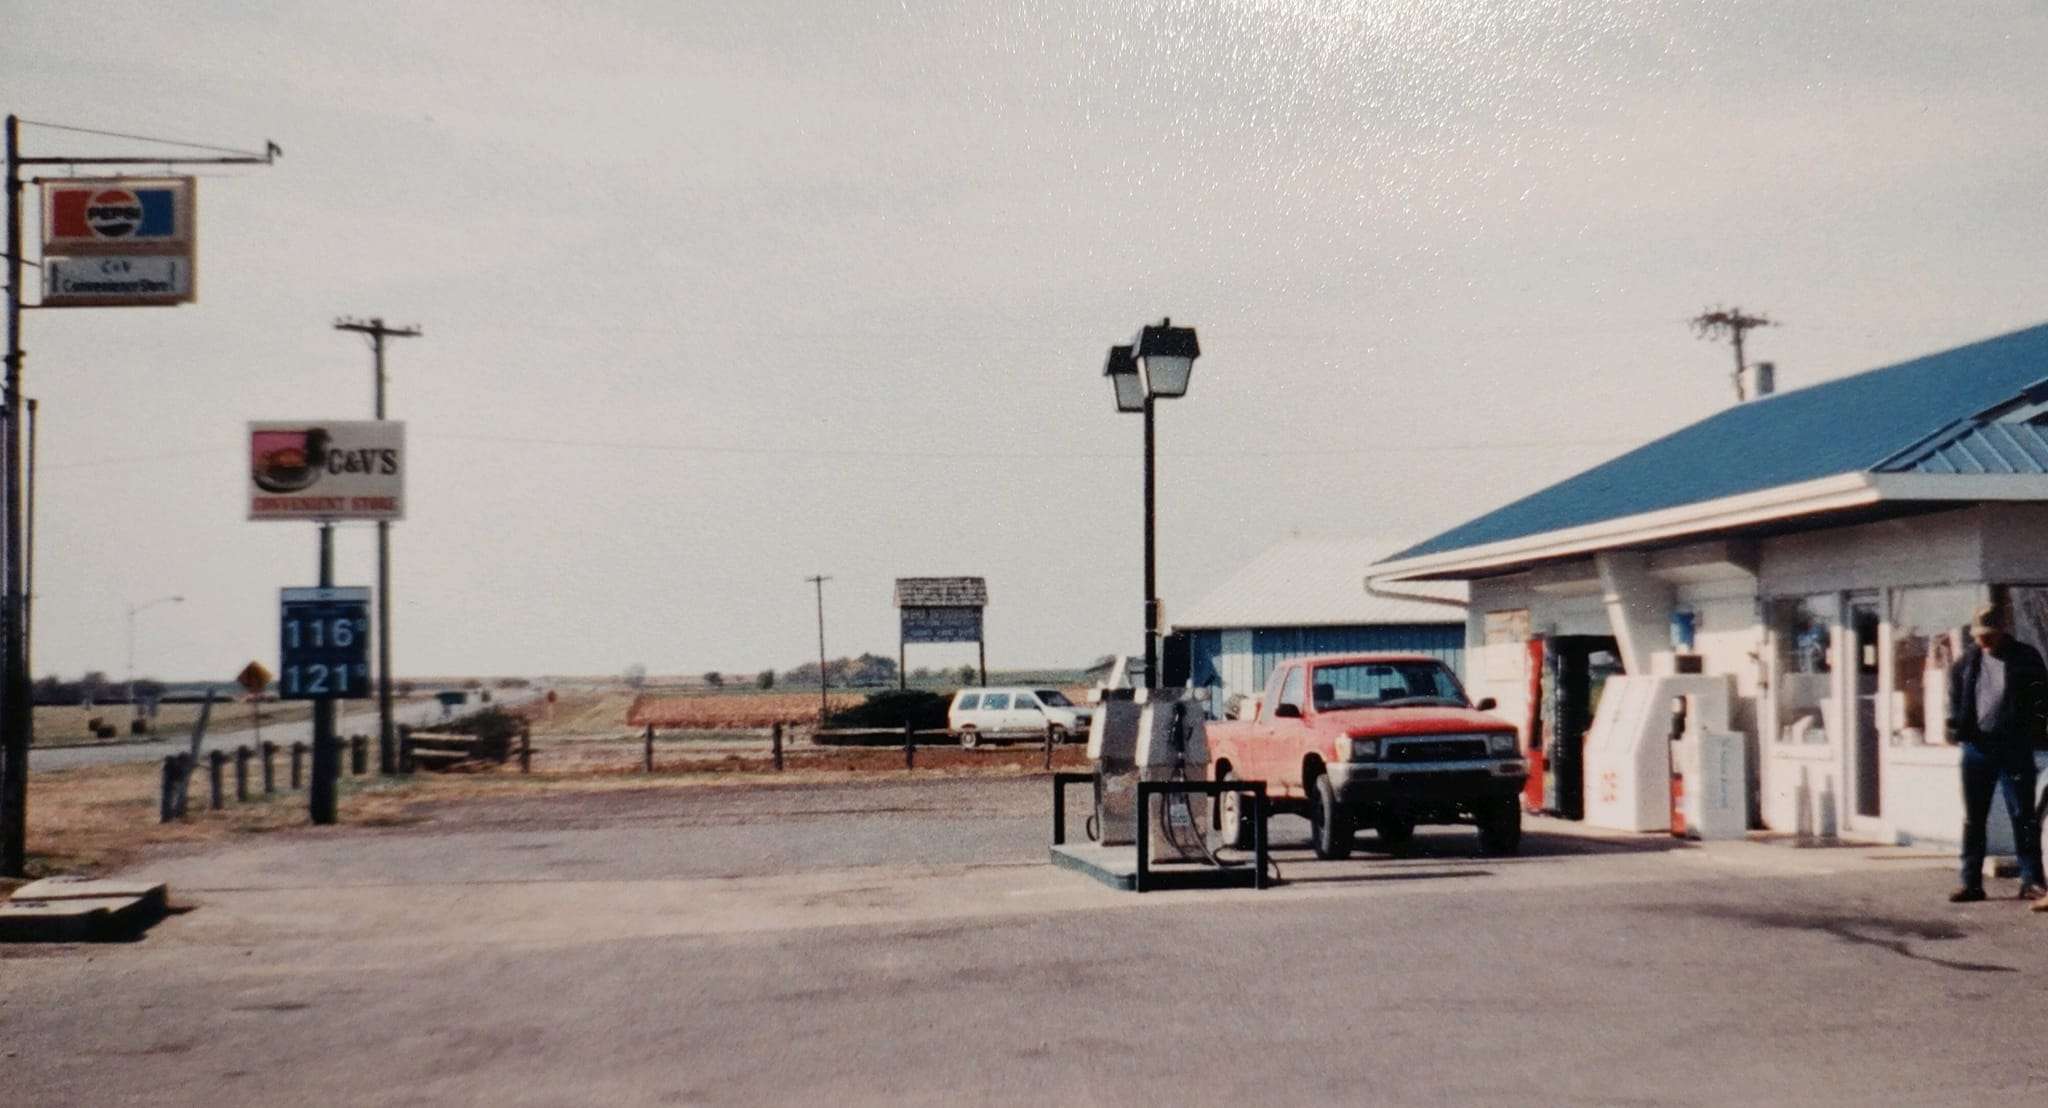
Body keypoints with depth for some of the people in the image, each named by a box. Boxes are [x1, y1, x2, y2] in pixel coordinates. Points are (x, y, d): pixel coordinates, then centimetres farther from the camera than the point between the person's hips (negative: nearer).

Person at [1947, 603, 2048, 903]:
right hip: (1977, 746, 3)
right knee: (1973, 817, 7)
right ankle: (1971, 881, 13)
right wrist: (1957, 728, 0)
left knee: (2023, 815, -1)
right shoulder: (1967, 661, 8)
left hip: (2015, 747, -3)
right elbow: (1955, 695, 14)